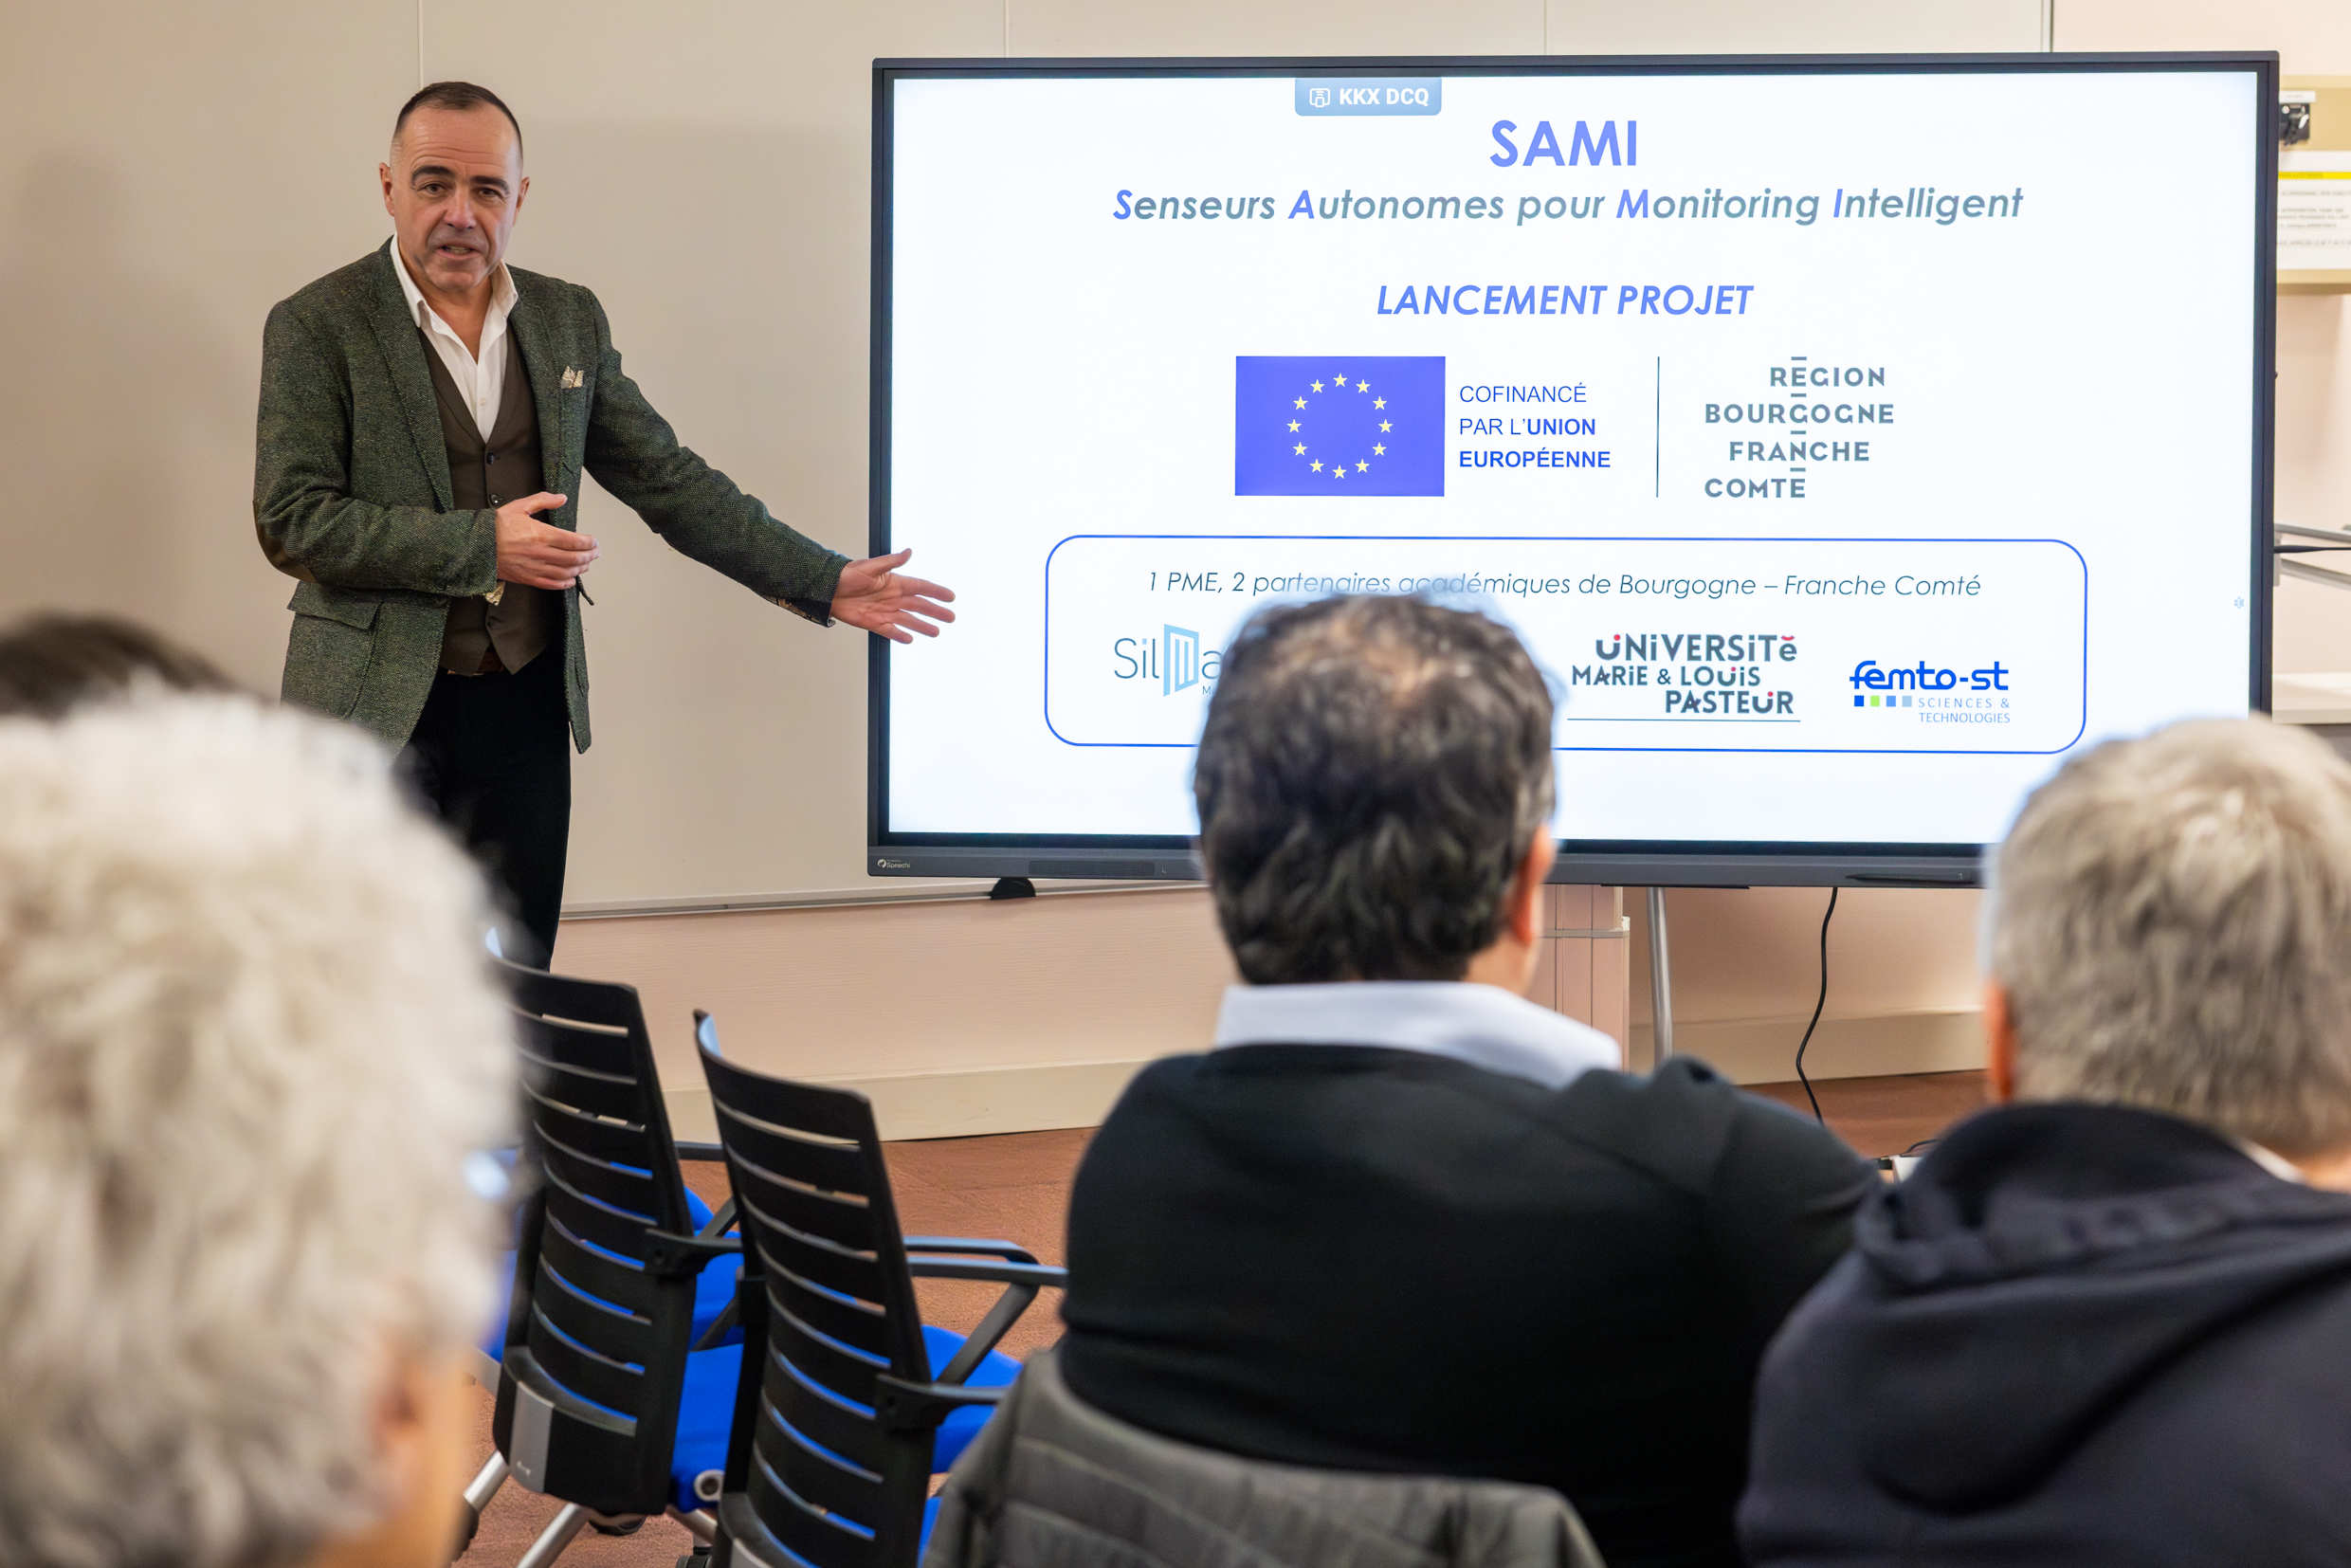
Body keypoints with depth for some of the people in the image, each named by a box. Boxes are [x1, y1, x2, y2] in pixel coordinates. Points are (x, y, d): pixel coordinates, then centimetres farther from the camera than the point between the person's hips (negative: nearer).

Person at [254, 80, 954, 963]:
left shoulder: (570, 320, 9)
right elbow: (291, 519, -13)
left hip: (525, 710, 4)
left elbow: (666, 478, 13)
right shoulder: (316, 327, -6)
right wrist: (479, 547, -19)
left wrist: (826, 583, 8)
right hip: (378, 710, -4)